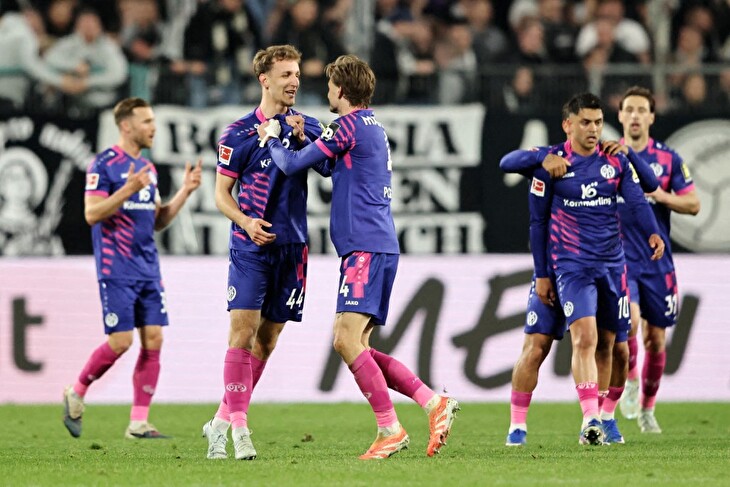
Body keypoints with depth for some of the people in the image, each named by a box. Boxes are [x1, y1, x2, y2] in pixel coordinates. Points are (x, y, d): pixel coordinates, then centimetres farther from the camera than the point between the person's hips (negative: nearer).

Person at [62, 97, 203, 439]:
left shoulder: (148, 168, 15)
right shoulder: (105, 164, -8)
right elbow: (91, 214, -15)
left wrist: (185, 191, 8)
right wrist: (128, 189, -24)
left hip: (148, 269, 7)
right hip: (116, 270, -7)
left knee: (153, 340, -1)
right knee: (121, 341, -10)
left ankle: (138, 423, 2)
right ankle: (76, 395, 13)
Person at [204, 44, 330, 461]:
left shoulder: (307, 127, 8)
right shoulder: (238, 133, 0)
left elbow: (328, 168, -6)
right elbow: (222, 193, 2)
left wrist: (301, 139, -21)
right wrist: (246, 222, -16)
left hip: (292, 247, 4)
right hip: (251, 249, -4)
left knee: (268, 337, 6)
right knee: (243, 329, -14)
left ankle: (222, 421, 16)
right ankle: (238, 427, -14)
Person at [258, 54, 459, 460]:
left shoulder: (349, 125, -8)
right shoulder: (375, 127, 20)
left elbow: (292, 165, -4)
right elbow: (331, 163, 35)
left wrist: (272, 139, 15)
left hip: (366, 248, -10)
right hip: (381, 247, 10)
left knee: (347, 340, -16)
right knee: (357, 346, 8)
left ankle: (390, 430, -18)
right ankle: (434, 402, 2)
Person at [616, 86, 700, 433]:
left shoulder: (668, 158, 3)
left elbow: (693, 204, 2)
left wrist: (660, 196, -13)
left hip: (657, 261, 2)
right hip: (619, 258, -2)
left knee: (656, 339, 6)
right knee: (629, 320, -24)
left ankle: (647, 407, 24)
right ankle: (630, 379, 3)